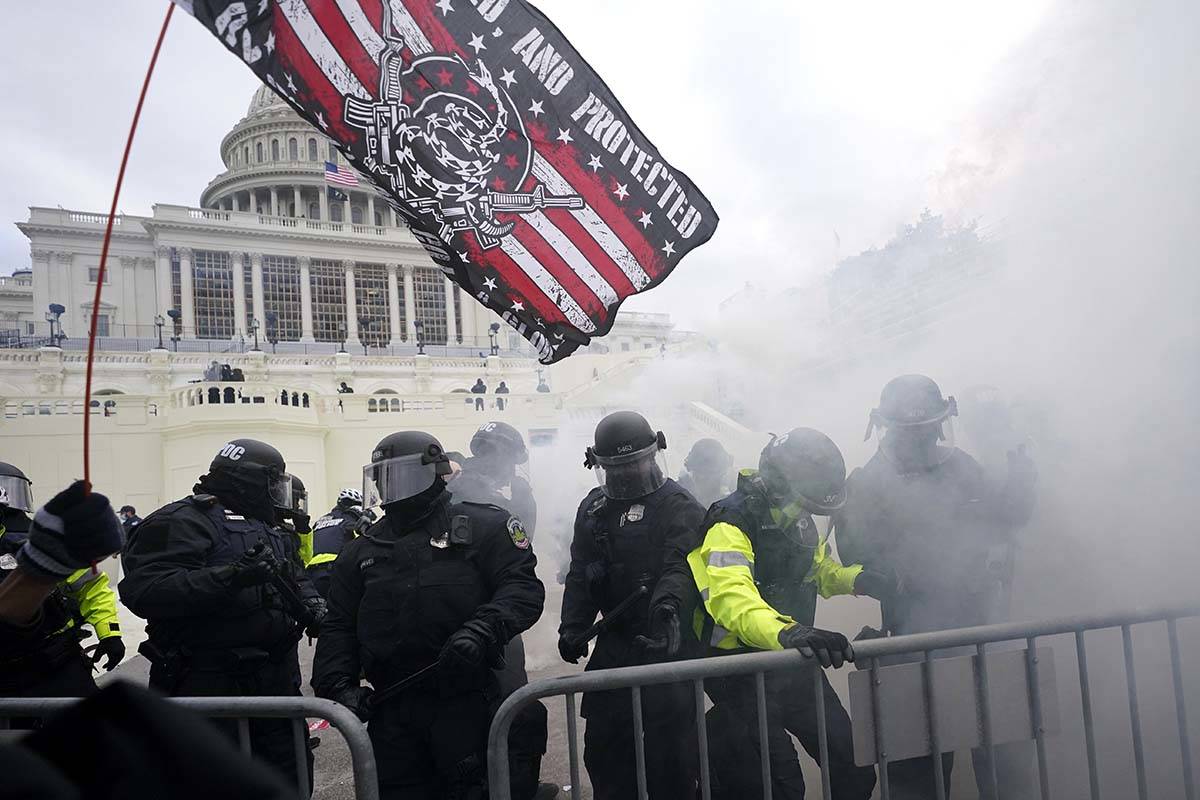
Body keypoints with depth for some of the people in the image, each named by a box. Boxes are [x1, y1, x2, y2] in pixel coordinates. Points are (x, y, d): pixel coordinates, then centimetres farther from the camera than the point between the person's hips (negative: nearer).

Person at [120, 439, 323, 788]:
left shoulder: (273, 530, 15)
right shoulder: (186, 521, -13)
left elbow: (296, 575, 26)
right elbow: (144, 591, -25)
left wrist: (309, 602, 4)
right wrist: (230, 577, -33)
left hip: (276, 679, 8)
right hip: (211, 688, -8)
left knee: (290, 773, 18)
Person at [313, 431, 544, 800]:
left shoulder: (482, 527, -1)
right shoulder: (362, 550, 14)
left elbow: (522, 587, -8)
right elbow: (339, 626, 16)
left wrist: (482, 631, -24)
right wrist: (337, 683, 1)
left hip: (465, 703, -4)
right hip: (392, 709, 4)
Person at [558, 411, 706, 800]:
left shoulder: (679, 505, -6)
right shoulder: (593, 508, 11)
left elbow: (680, 564, -22)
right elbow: (580, 574, 11)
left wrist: (666, 605, -40)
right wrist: (572, 626, -1)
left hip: (666, 640, -5)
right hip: (615, 642, 6)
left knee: (667, 744, -2)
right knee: (603, 742, 14)